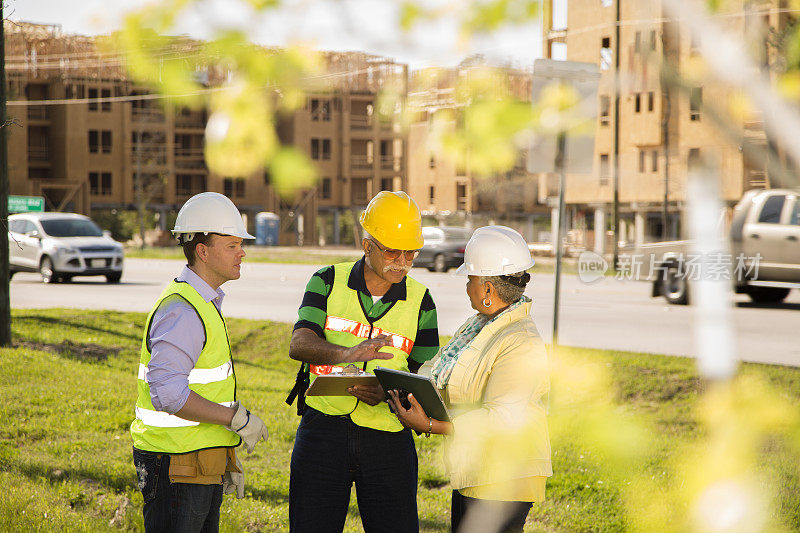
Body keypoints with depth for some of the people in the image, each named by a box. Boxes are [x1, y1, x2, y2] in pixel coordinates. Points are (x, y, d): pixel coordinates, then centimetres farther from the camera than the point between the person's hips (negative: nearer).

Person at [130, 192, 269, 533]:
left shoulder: (205, 303, 15)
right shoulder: (182, 310, -18)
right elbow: (167, 392, -29)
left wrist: (228, 459, 21)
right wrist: (237, 418, -22)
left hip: (202, 464, 10)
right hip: (176, 467, -10)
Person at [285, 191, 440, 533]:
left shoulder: (421, 302, 5)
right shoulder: (329, 281, 2)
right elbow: (298, 344, -11)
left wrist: (389, 392, -18)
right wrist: (345, 354, -32)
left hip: (388, 437, 1)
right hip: (323, 427, 0)